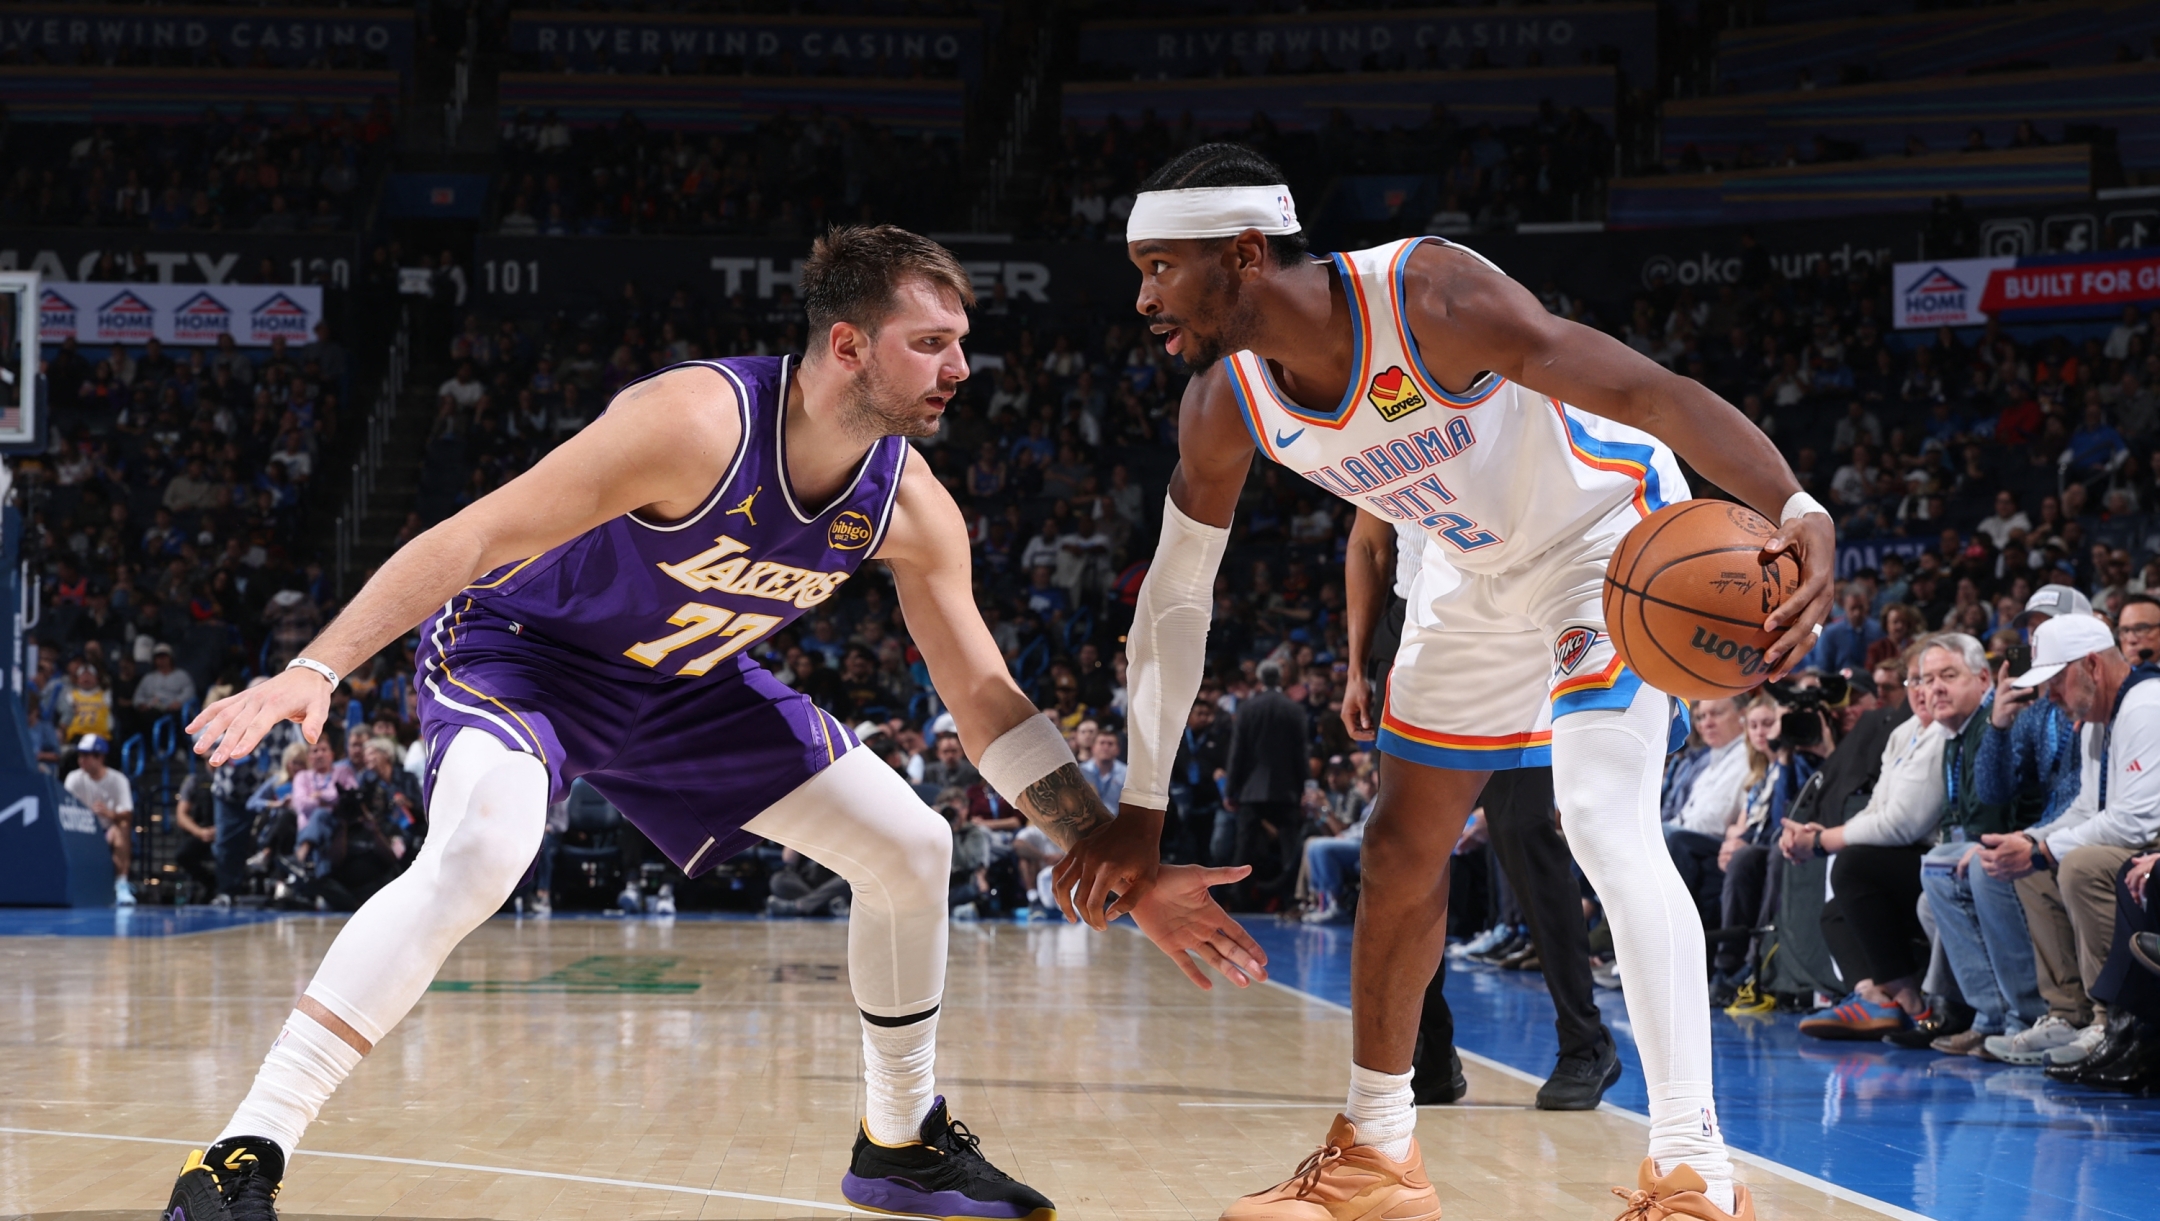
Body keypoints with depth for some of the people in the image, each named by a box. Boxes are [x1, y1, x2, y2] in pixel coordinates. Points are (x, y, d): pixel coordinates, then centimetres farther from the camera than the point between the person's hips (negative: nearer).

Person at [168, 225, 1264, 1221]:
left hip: (681, 680, 7)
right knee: (481, 850, -37)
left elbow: (985, 700, -5)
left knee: (910, 848, 2)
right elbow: (473, 538, -33)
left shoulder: (912, 508, -13)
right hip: (518, 649, -7)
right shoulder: (699, 423, -33)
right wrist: (315, 670, -42)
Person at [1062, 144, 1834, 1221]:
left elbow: (1654, 393, -39)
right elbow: (1175, 598, -3)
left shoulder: (1431, 297, -35)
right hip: (1483, 581, 7)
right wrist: (1141, 808, -3)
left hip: (1612, 535, -7)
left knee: (1605, 823, -25)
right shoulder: (1224, 405, -15)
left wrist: (1798, 510, -55)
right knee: (1402, 854, 11)